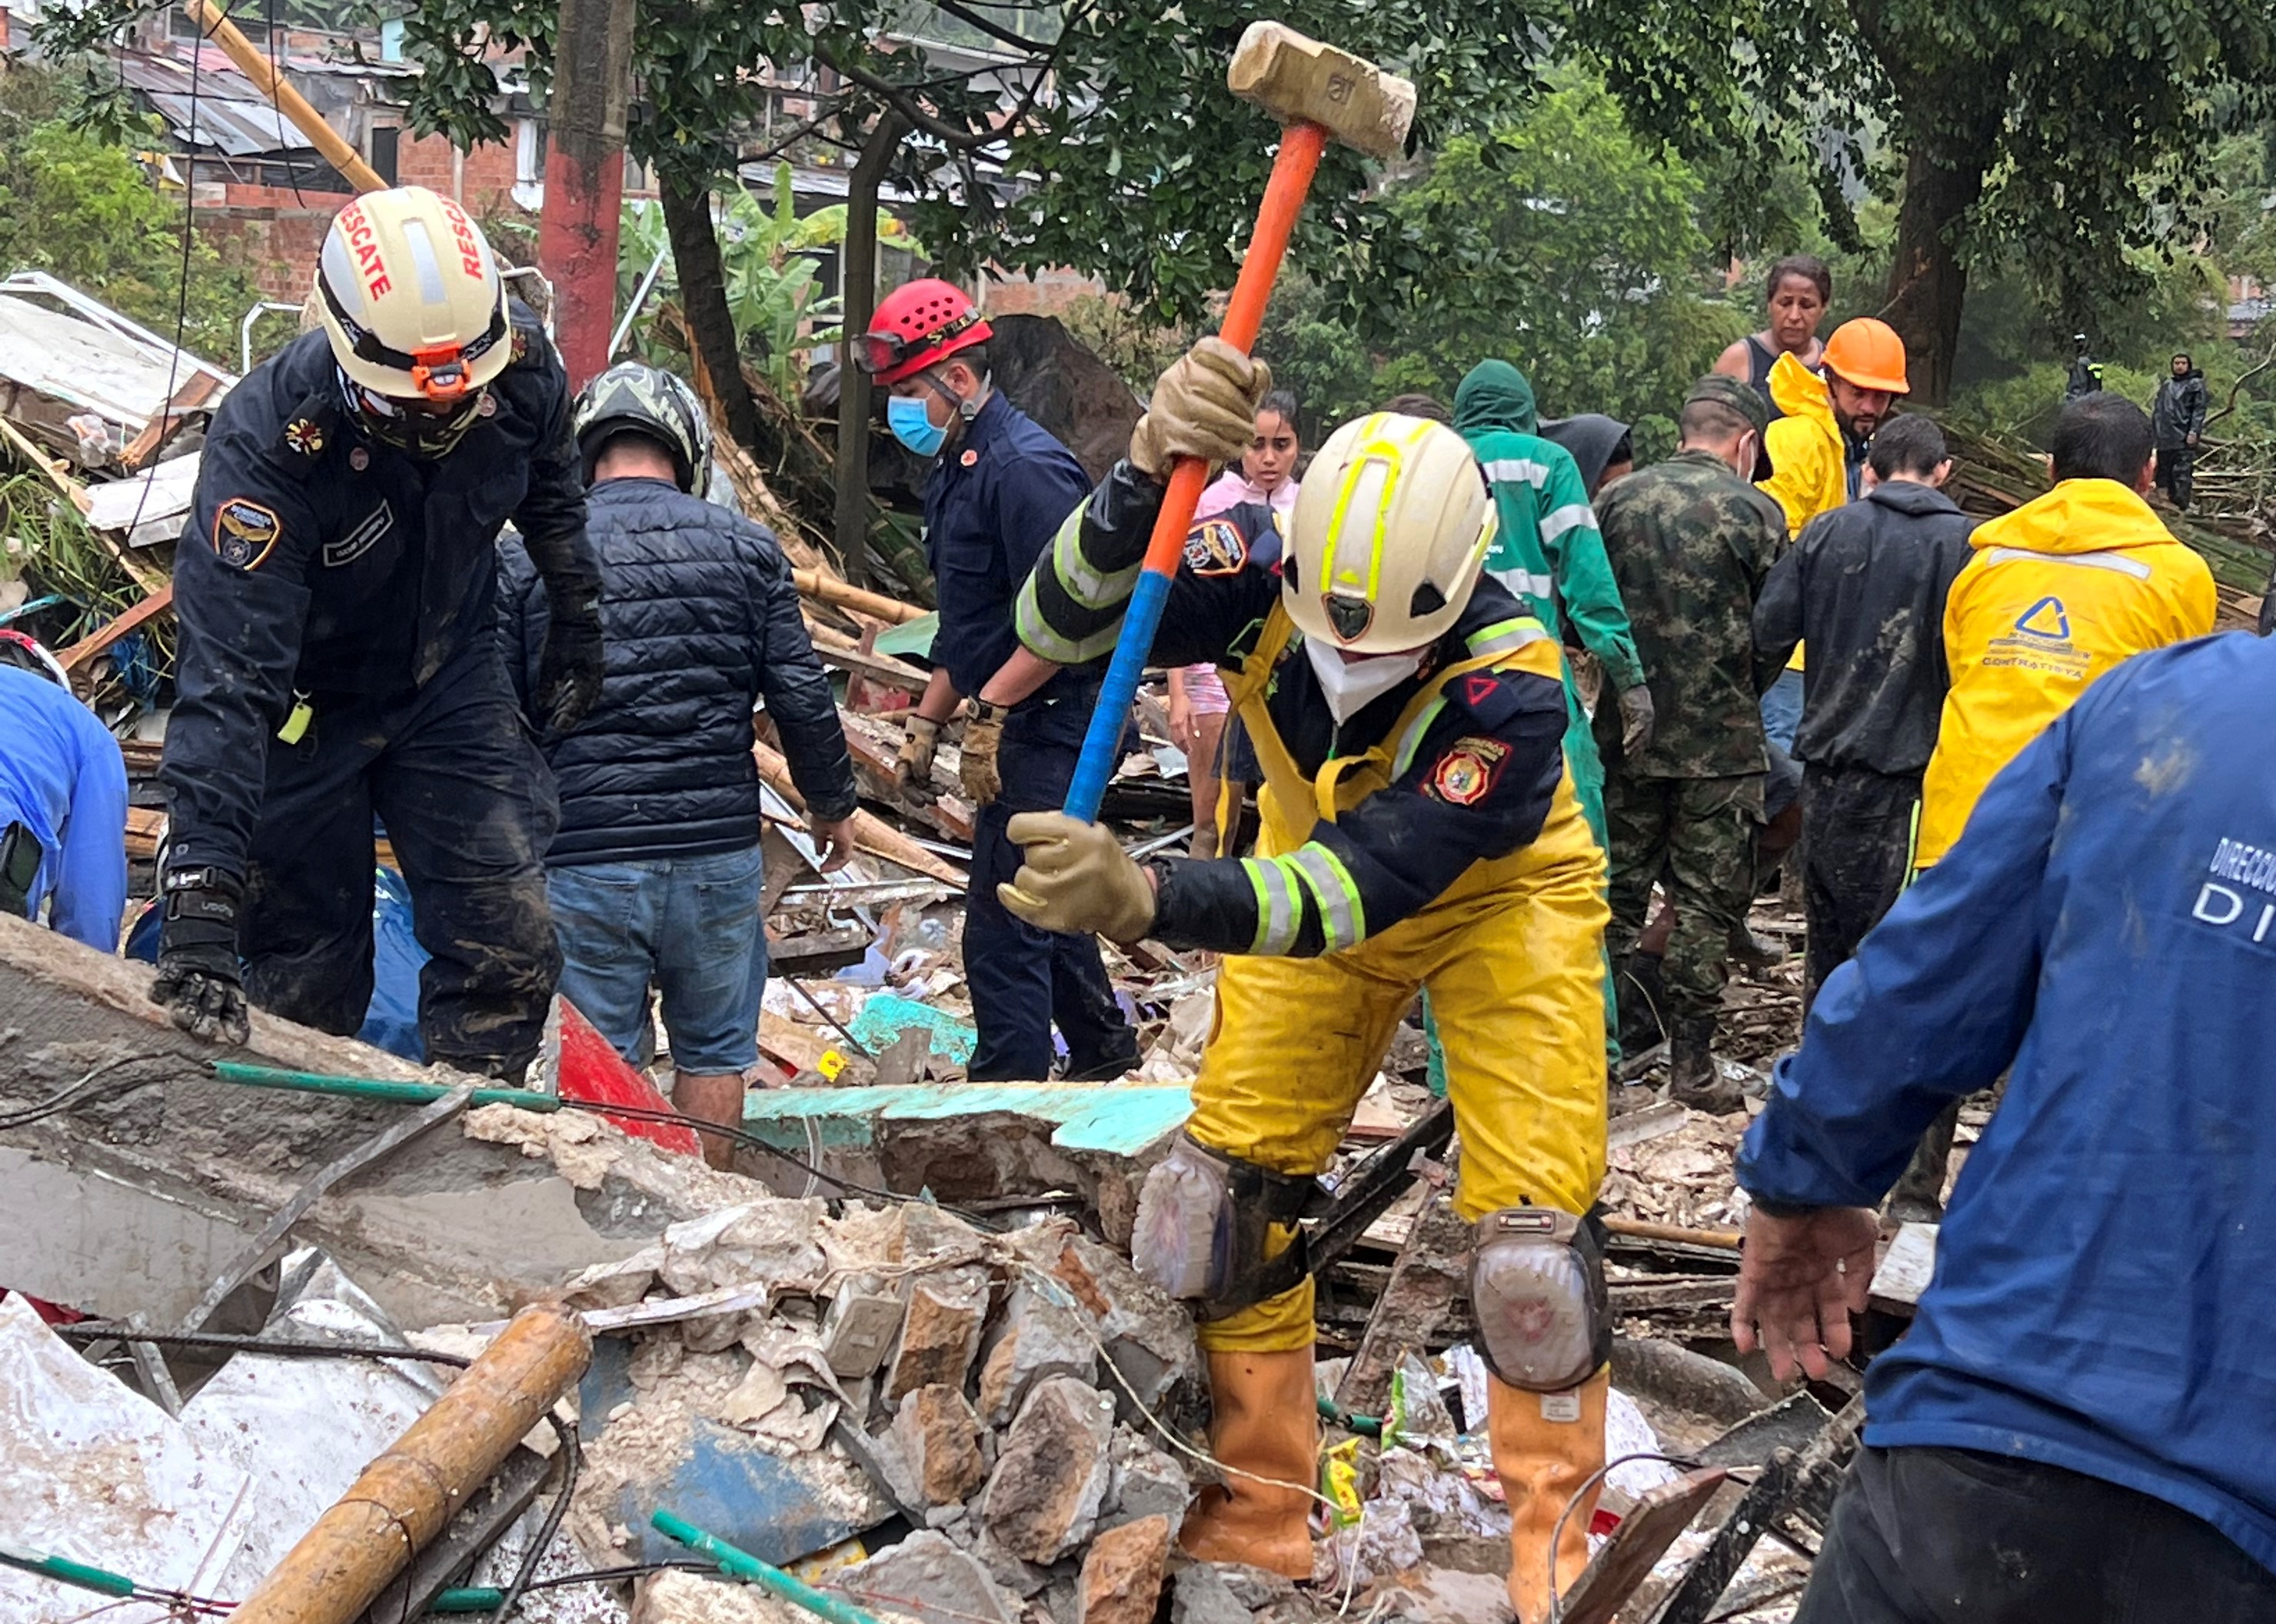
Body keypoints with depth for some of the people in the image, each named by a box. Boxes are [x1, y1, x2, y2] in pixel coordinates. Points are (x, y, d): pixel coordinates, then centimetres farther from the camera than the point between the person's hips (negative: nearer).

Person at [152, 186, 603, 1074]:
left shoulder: (521, 364, -23)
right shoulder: (266, 442, -36)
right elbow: (226, 674, -41)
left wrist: (577, 622, 15)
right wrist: (200, 895, -46)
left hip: (450, 678, 3)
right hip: (307, 705, -3)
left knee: (510, 946, -3)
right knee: (307, 982, 6)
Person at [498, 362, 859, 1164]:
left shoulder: (524, 560, 0)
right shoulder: (746, 548, 1)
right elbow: (802, 698, 1)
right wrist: (833, 805, 17)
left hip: (582, 858, -1)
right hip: (718, 850, 1)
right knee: (714, 1051, 16)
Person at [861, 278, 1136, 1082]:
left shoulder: (1023, 466, -18)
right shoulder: (956, 469, 14)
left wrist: (988, 711, -23)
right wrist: (926, 722, 20)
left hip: (1045, 724, -11)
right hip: (1018, 731, 11)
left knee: (1003, 928, -8)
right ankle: (1101, 1053, 38)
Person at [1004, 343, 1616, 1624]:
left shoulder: (1512, 690, -38)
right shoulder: (1265, 583, -28)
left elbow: (1366, 884, -47)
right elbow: (1061, 624, -35)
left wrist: (1148, 901, -62)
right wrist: (1147, 476, -54)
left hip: (1498, 904, -4)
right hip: (1312, 884, 4)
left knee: (1533, 1236, -12)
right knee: (1223, 1190, 0)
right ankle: (1257, 1520, 17)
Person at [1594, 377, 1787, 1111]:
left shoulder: (1620, 499, 0)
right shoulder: (1753, 511, -9)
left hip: (1628, 732, 3)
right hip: (1720, 741, -3)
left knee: (1618, 887, 14)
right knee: (1707, 900, 5)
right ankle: (1690, 1062, 8)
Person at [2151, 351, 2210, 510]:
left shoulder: (2195, 385, 2)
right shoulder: (2166, 385, 19)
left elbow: (2199, 410, -5)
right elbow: (2156, 409, 22)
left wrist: (2194, 432, -14)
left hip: (2184, 439, -6)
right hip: (2165, 437, 6)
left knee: (2182, 473, -11)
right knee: (2164, 472, 8)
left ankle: (2181, 506, -13)